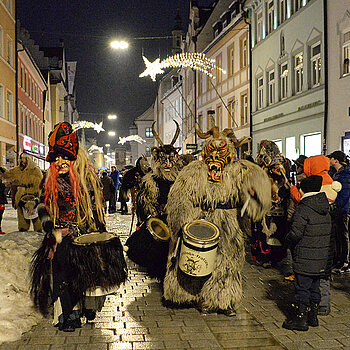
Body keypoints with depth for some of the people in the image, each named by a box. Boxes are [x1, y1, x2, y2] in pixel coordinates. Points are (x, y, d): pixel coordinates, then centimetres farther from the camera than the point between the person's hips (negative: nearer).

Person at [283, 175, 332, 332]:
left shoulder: (303, 209, -16)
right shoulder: (325, 210, 8)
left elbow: (296, 233, -21)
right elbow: (328, 232, 14)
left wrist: (288, 240, -1)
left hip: (306, 259, -8)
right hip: (323, 258, 8)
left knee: (302, 287, 1)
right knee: (314, 287, 17)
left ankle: (301, 318, 7)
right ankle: (313, 316, 26)